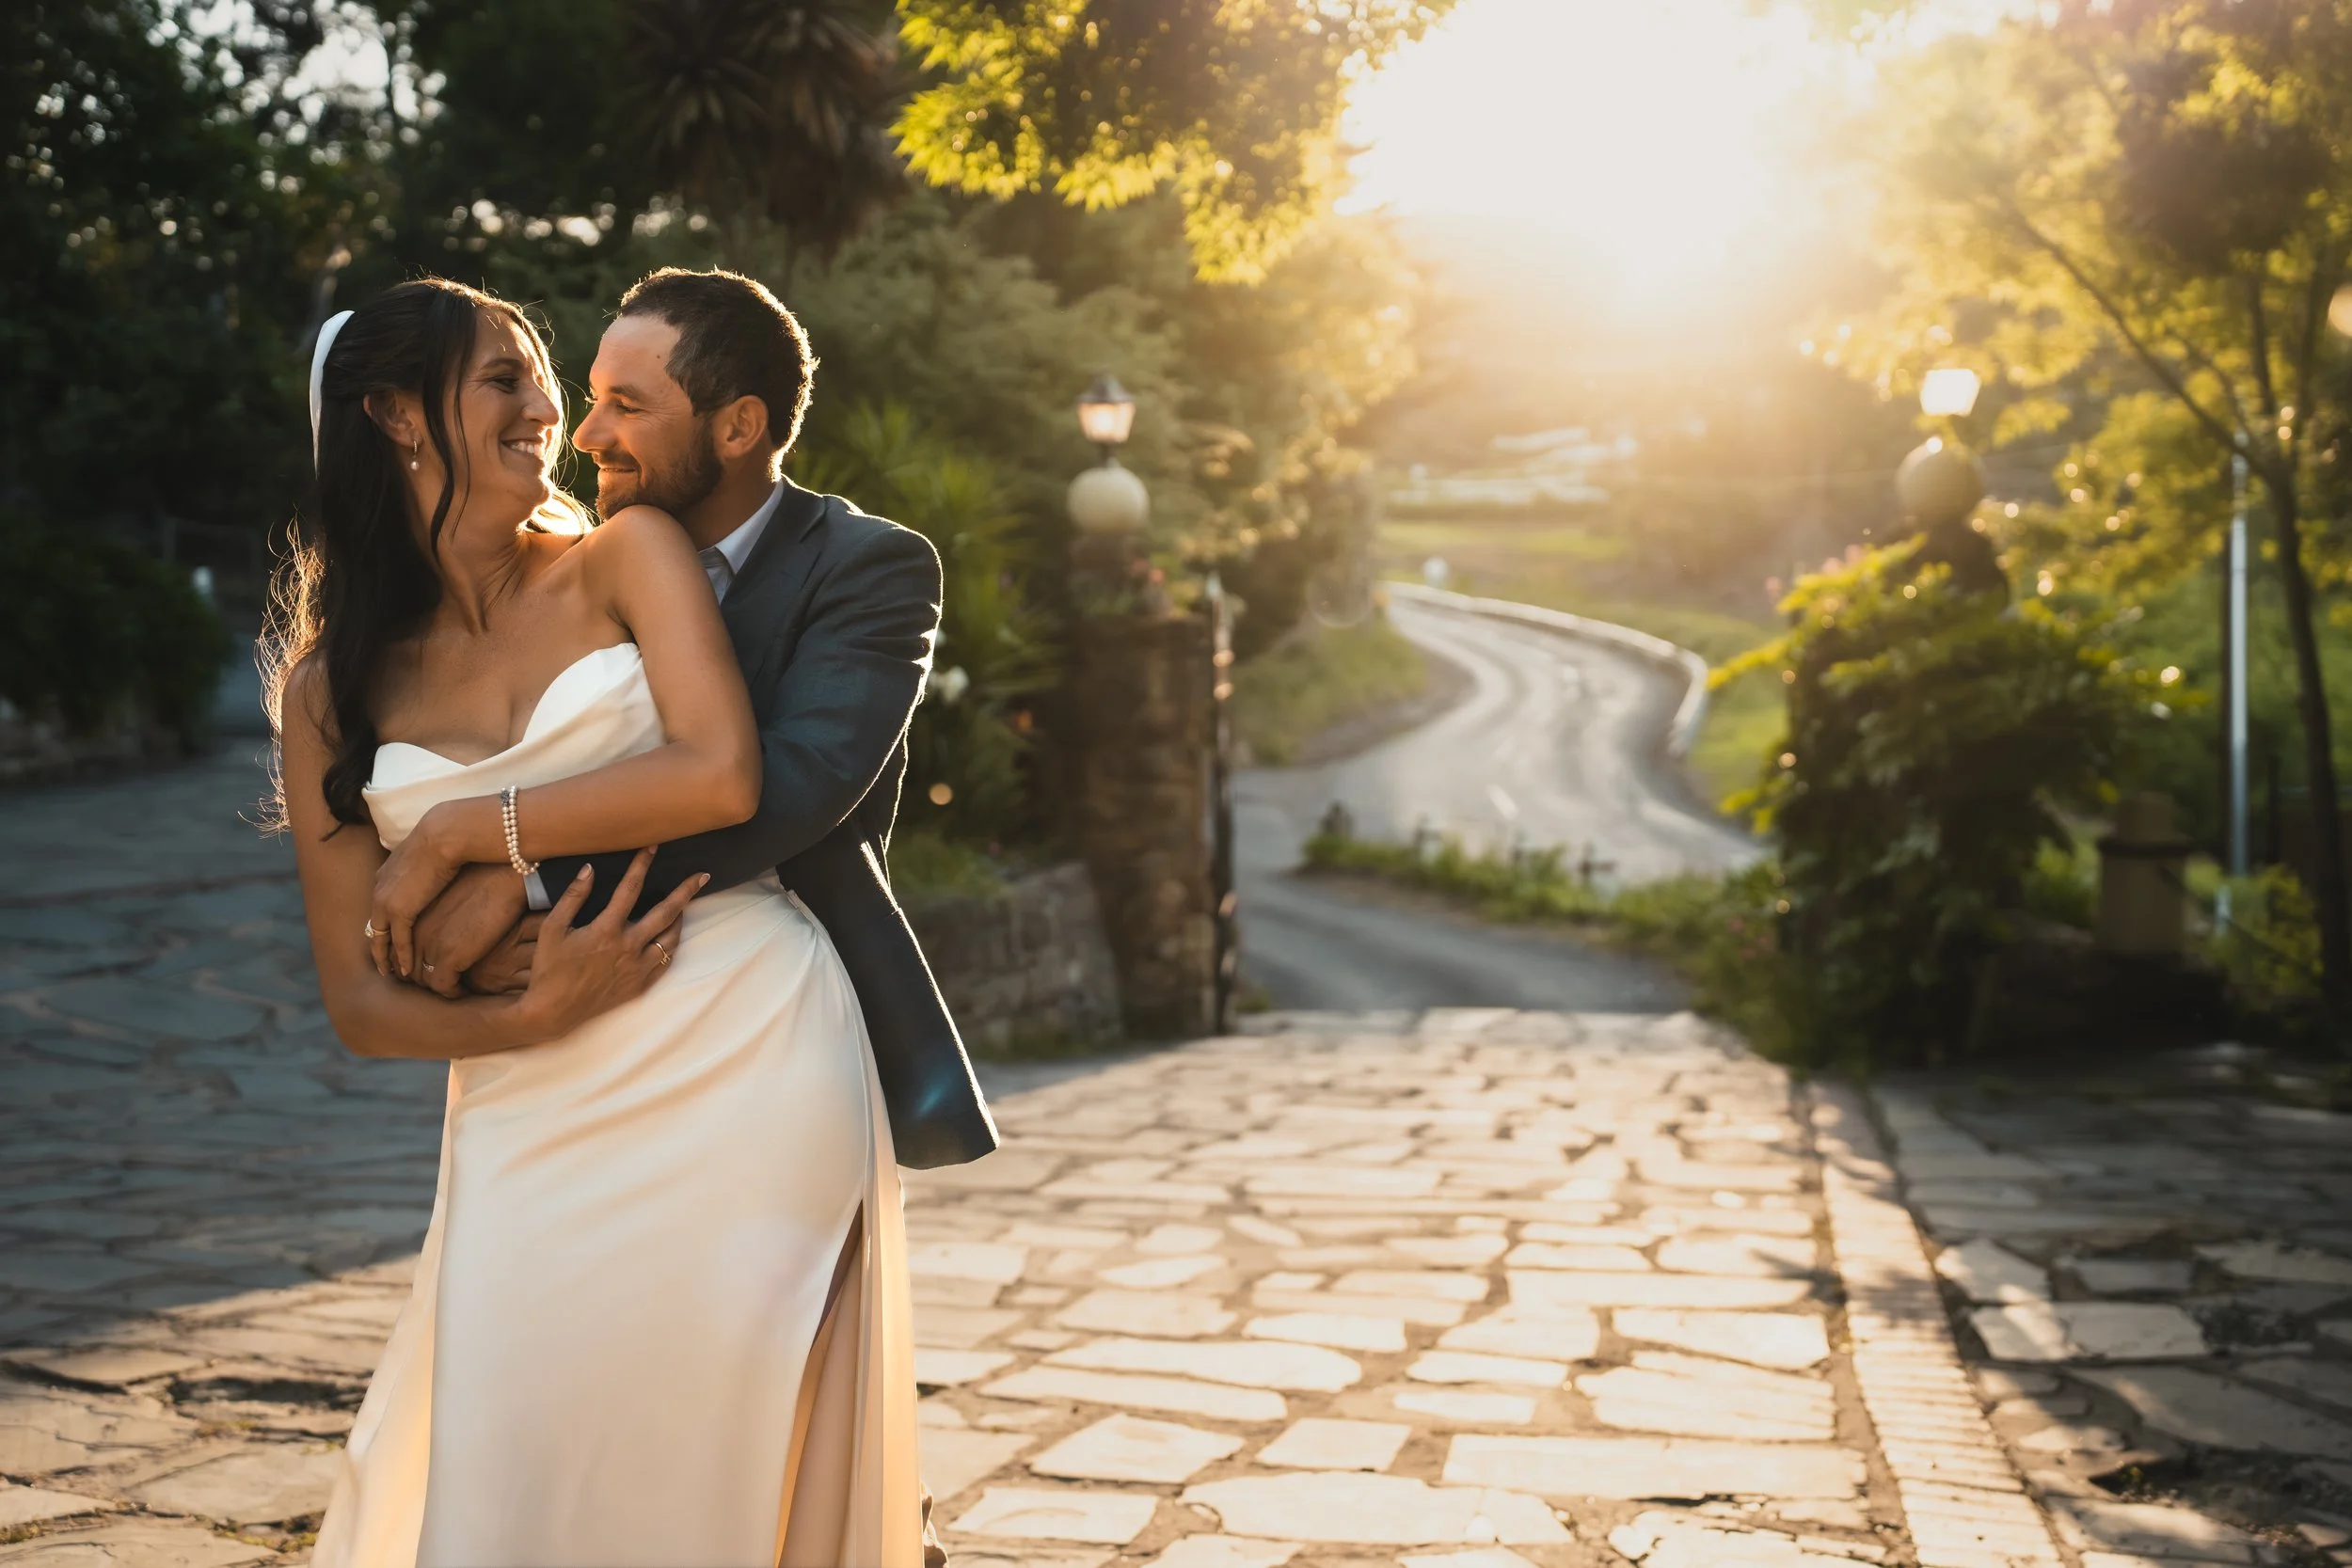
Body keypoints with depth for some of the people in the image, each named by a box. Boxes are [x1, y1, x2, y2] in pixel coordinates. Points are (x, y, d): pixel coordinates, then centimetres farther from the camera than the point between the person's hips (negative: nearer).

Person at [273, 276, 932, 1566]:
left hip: (750, 1063, -1)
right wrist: (529, 1016, -14)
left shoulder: (627, 559, 3)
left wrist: (460, 834, -9)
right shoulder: (331, 692, 6)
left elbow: (722, 776, -14)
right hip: (536, 1113, 1)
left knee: (724, 1464, 2)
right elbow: (360, 1004, 4)